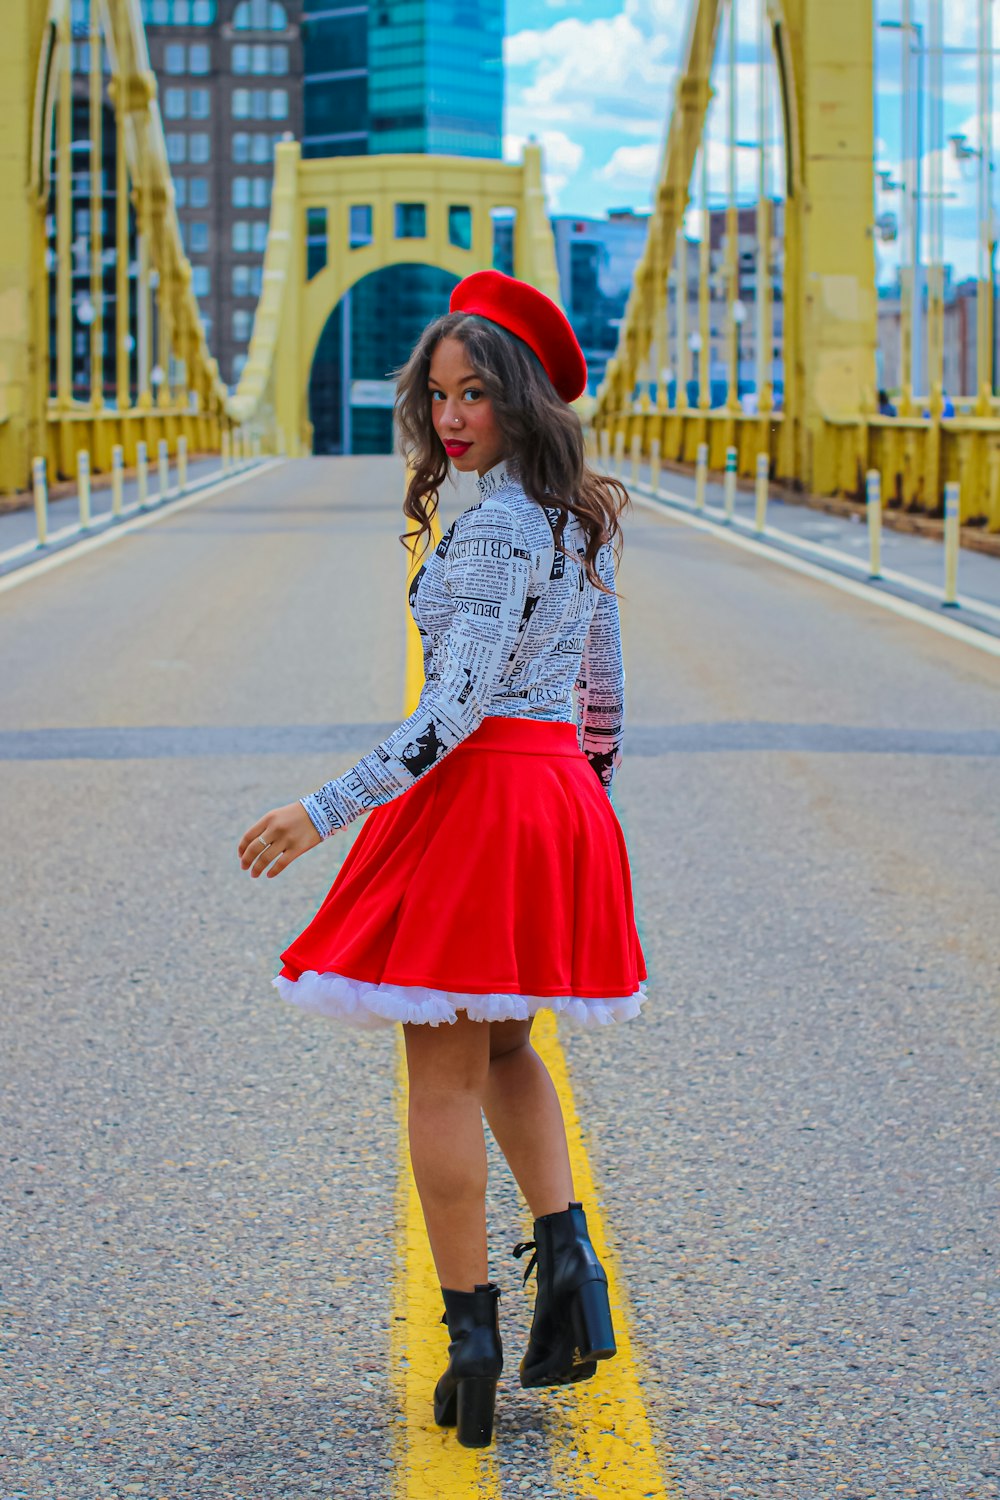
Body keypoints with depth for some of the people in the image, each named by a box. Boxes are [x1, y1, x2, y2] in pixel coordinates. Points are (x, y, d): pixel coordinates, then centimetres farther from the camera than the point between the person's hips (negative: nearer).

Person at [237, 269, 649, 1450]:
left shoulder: (495, 525, -16)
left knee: (442, 1074, -1)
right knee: (501, 1042, 24)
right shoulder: (578, 515, 12)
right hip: (563, 794, 9)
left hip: (480, 796, -9)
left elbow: (456, 709, -23)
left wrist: (324, 812, -24)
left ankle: (471, 1339, 1)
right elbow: (605, 690, 18)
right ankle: (567, 1255, 10)